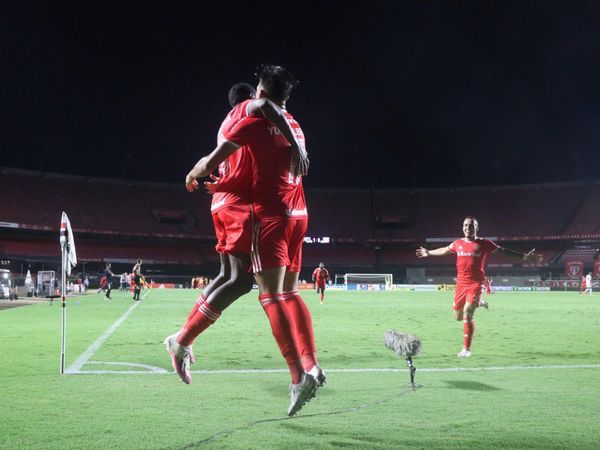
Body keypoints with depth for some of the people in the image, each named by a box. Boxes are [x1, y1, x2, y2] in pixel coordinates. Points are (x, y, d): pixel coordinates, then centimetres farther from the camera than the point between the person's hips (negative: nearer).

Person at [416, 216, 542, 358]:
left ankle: (466, 349, -10)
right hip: (461, 283, 4)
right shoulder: (458, 244, 9)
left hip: (476, 284, -4)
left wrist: (525, 256, -2)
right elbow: (444, 251, 28)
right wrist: (428, 253, 41)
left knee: (467, 314, -18)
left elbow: (504, 251, 3)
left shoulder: (484, 244, -1)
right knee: (458, 316, 10)